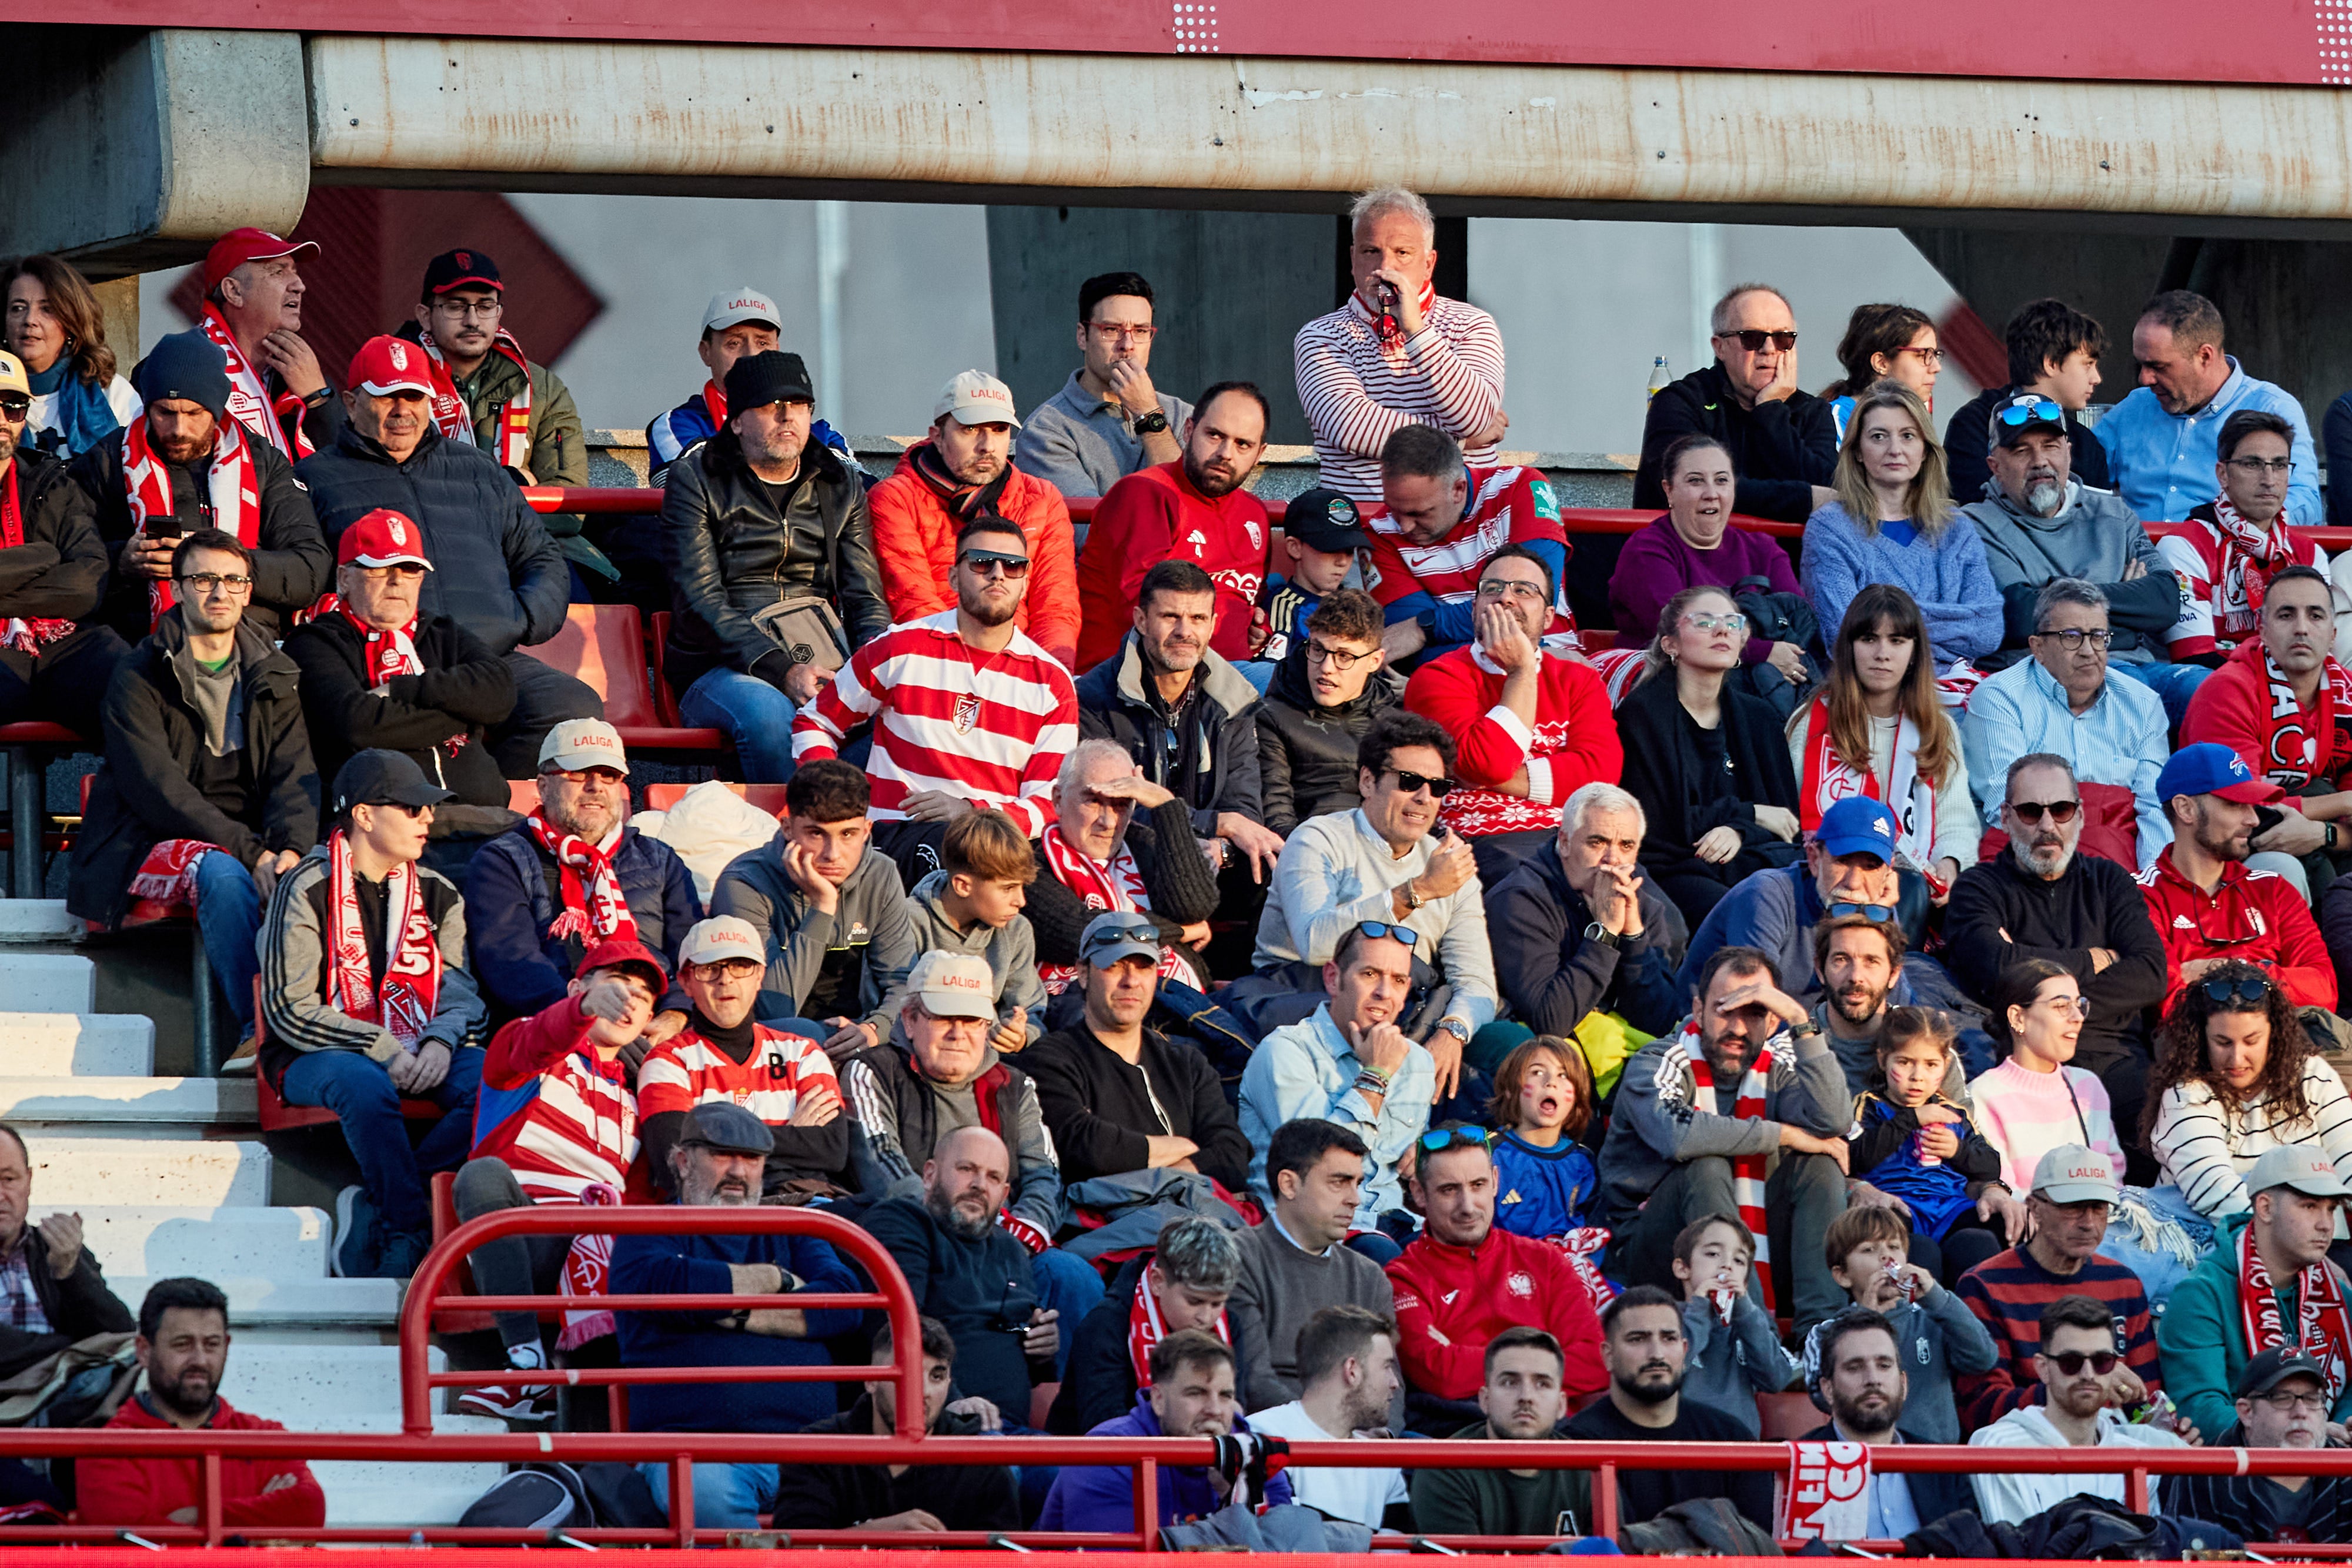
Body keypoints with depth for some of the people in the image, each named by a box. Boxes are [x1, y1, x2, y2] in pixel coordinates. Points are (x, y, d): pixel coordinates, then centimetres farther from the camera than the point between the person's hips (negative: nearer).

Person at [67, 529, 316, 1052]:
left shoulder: (272, 680, 15)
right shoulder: (138, 679, -1)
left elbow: (294, 775, 3)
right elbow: (155, 788, -13)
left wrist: (290, 848, -20)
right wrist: (248, 852, -23)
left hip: (250, 846, 4)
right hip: (149, 847, -4)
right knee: (220, 873, -38)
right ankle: (259, 1026, -41)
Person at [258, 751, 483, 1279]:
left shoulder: (437, 894, 15)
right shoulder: (306, 891, -3)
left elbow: (462, 992, 9)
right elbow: (289, 1010, -10)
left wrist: (441, 1041, -15)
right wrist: (382, 1051, -18)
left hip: (415, 1054, 4)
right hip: (316, 1057, -4)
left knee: (490, 1080, -28)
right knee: (366, 1085, -40)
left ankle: (374, 1206, -30)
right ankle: (412, 1233, -35)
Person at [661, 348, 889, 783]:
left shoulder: (840, 486, 19)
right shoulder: (696, 481, 5)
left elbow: (866, 599, 16)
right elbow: (702, 600, -6)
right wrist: (782, 672, -20)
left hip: (828, 662, 3)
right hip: (722, 668, -3)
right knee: (769, 714, -39)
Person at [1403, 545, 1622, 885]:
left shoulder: (1578, 681, 17)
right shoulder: (1439, 678, 6)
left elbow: (1602, 771, -1)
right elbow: (1489, 763, -11)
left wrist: (1499, 779, -9)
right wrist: (1523, 671, -3)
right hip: (1480, 841, -4)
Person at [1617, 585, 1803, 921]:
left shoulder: (1758, 716, 17)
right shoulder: (1641, 713, 0)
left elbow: (1787, 816, 13)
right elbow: (1656, 821, -7)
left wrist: (1739, 831, -11)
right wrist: (1749, 814, -1)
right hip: (1670, 866, -5)